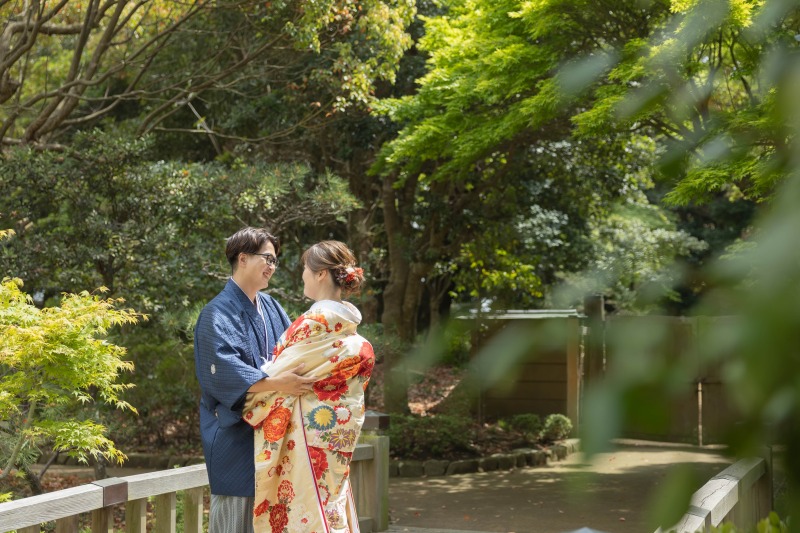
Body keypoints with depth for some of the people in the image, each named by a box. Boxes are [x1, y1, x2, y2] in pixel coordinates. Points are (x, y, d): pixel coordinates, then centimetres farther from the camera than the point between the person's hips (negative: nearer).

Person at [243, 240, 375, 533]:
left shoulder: (316, 320, -17)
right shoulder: (348, 321, 8)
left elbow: (281, 373, -12)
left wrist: (246, 402, 2)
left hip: (311, 429, -9)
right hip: (337, 429, 9)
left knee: (309, 509, -3)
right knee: (332, 505, 13)